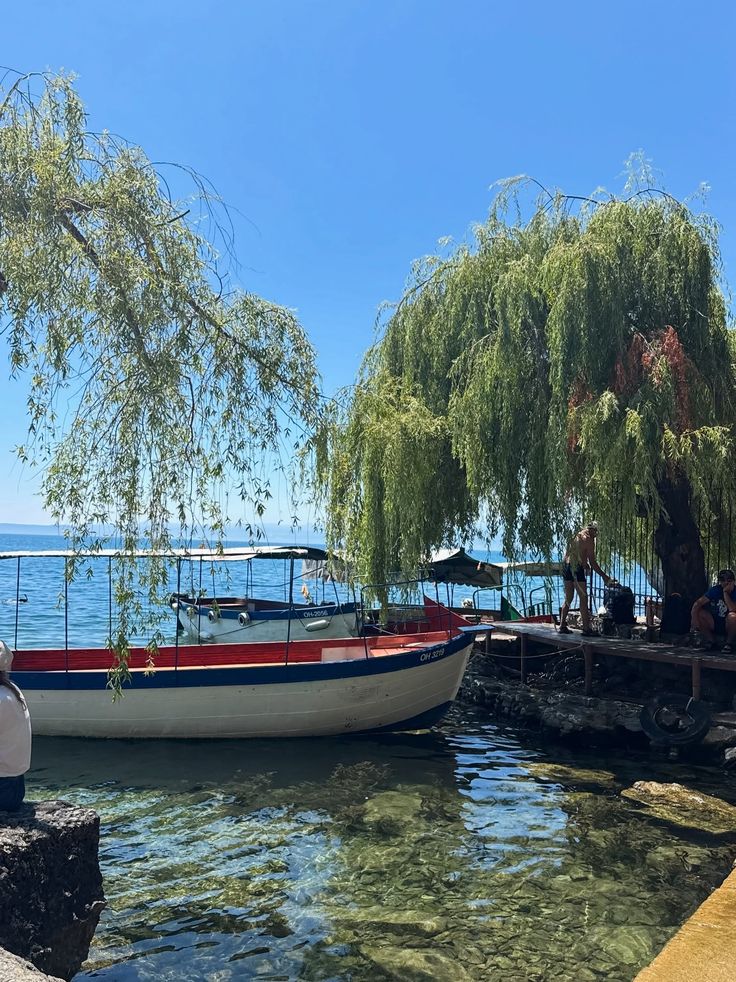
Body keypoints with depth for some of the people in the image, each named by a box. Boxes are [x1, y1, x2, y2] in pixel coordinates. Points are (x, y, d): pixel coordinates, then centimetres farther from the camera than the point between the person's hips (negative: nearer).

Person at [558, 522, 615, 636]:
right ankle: (586, 629, -4)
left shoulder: (577, 536, 20)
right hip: (577, 568, -8)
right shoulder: (589, 539, -3)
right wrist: (604, 576, 0)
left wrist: (586, 564, 26)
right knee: (583, 598, -3)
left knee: (568, 598, 14)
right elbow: (592, 562, -6)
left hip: (566, 566, 8)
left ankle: (562, 626, 16)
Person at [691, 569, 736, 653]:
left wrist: (725, 593, -26)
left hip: (729, 626, -4)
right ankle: (712, 642, -3)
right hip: (716, 625, 4)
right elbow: (698, 603, -11)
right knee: (699, 613, -19)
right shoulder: (716, 590, -3)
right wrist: (694, 618, -27)